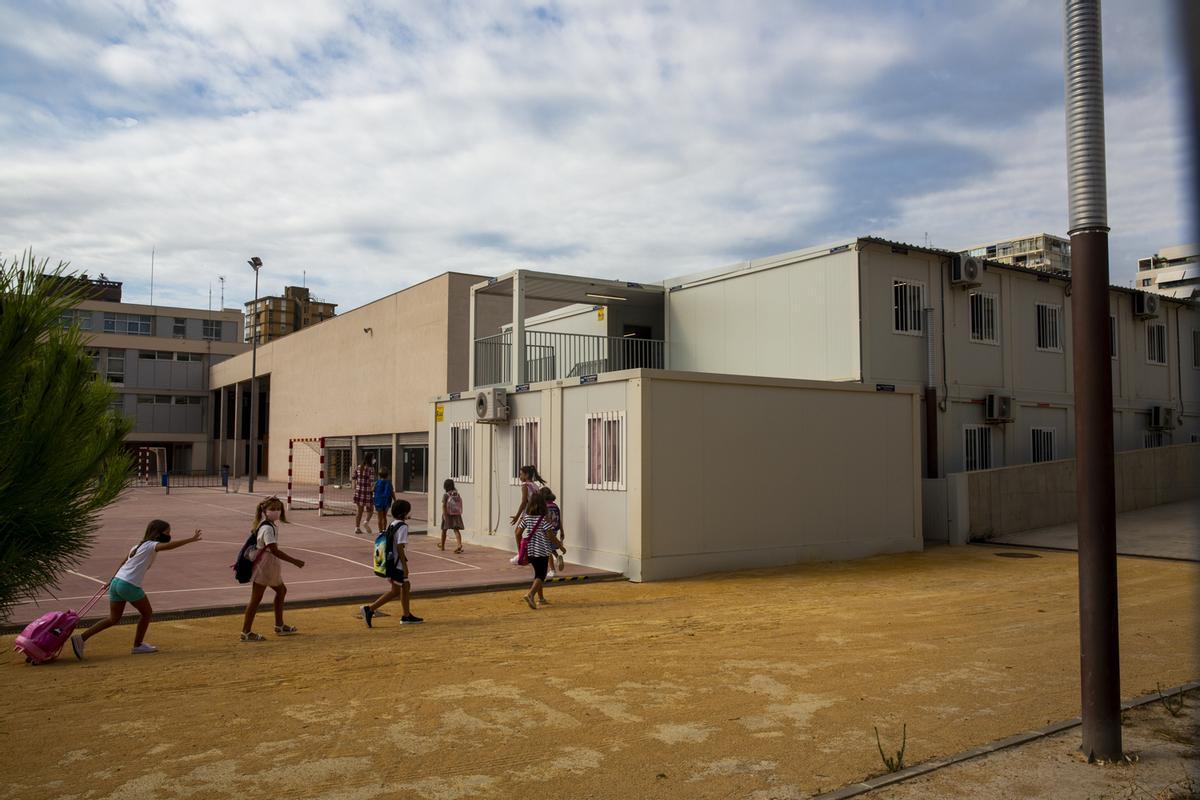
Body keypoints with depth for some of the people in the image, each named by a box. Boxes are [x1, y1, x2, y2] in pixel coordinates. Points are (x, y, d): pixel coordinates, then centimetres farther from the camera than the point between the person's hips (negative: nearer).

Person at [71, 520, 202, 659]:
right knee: (147, 613, 10)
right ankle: (138, 645, 19)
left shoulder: (139, 546, 20)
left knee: (114, 619, 15)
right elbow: (169, 546, -26)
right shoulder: (151, 545, -6)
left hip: (116, 582, 8)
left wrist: (112, 581, 32)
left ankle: (81, 637, 6)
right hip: (129, 585, -8)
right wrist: (191, 539, -31)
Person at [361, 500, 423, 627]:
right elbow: (400, 547, -21)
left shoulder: (392, 525, 11)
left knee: (405, 587, 16)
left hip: (391, 562, 9)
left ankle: (406, 616, 21)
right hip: (397, 564, -9)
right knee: (395, 591, -2)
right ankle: (370, 609, -7)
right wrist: (405, 566, -18)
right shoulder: (403, 527, -16)